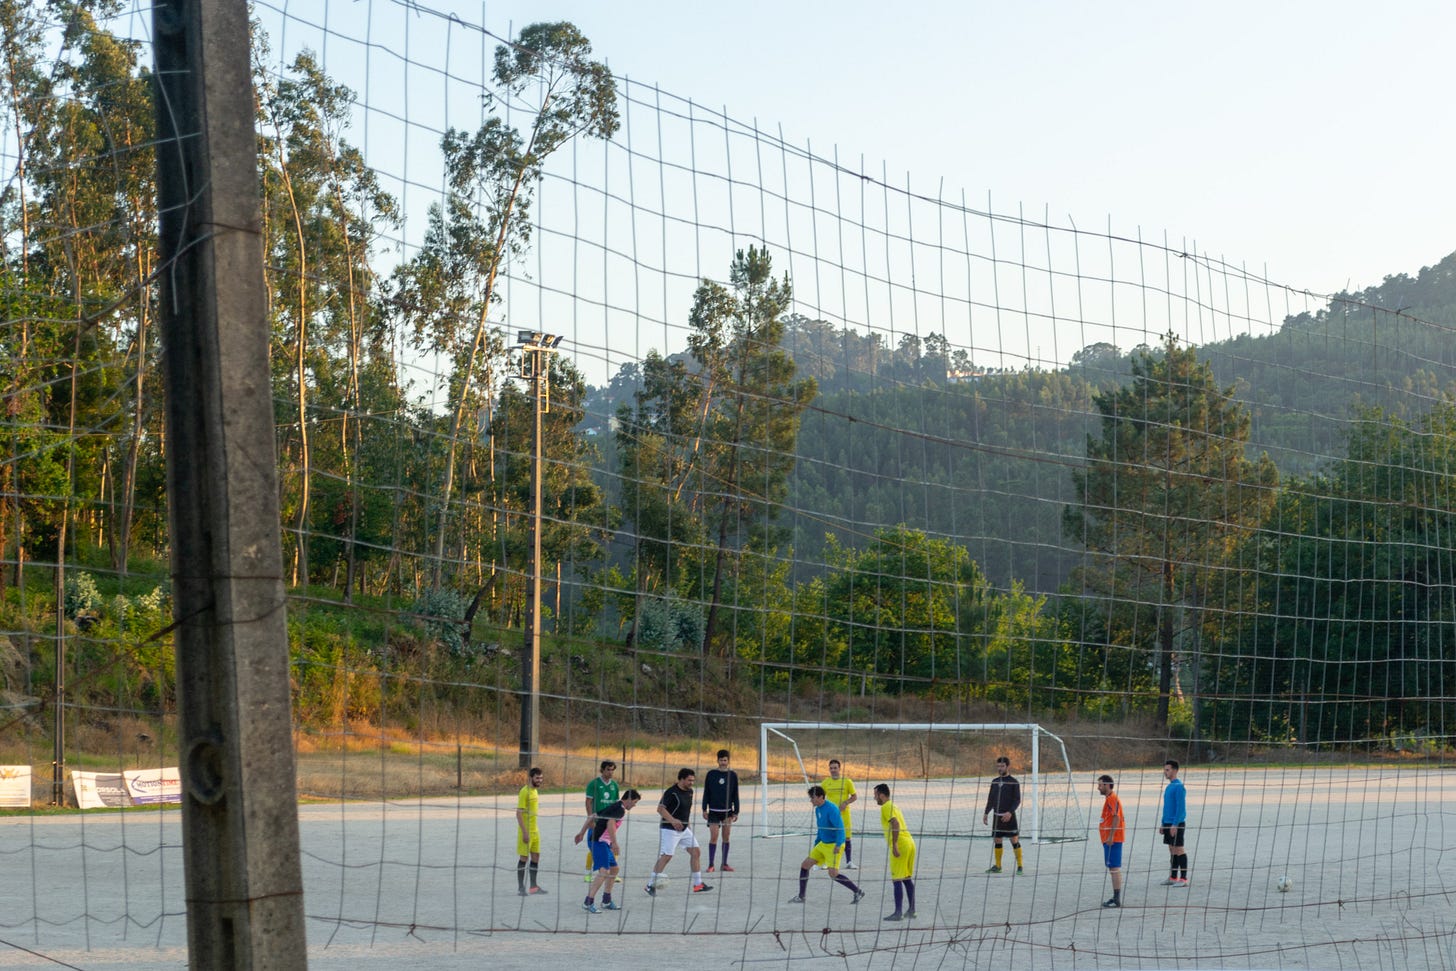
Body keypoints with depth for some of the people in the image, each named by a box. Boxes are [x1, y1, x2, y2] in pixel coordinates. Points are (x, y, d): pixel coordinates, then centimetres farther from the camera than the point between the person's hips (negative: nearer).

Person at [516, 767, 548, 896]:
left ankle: (533, 886, 18)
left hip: (535, 831, 8)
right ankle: (521, 888, 6)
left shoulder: (535, 790, 12)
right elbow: (518, 813, -19)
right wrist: (525, 832, -22)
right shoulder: (524, 792, -15)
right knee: (524, 858, -2)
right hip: (526, 831, -8)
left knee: (536, 857, 10)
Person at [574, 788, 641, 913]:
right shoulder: (621, 809, -10)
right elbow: (610, 823, -27)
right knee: (604, 871, -19)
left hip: (603, 843, 11)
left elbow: (591, 817, 21)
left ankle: (606, 901, 27)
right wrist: (614, 843, -30)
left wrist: (581, 832, 23)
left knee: (614, 869, 20)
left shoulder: (613, 807, 18)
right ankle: (588, 902, -24)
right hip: (599, 842, -11)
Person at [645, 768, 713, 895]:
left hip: (684, 829, 8)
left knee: (696, 852, 5)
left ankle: (697, 884, 14)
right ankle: (650, 885, -1)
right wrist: (672, 820, -34)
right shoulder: (671, 792, -17)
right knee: (666, 856, -11)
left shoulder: (689, 791, 9)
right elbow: (660, 808, -21)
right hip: (669, 830, -8)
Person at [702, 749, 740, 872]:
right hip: (714, 811, -2)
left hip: (727, 811, 2)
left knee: (726, 837, 4)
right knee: (713, 837, -6)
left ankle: (724, 864, 12)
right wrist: (704, 809, -1)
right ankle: (711, 865, -1)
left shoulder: (733, 775, 4)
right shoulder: (711, 774, 1)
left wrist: (736, 812, 4)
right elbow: (706, 793, 4)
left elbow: (735, 795, 7)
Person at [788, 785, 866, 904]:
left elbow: (840, 827, -24)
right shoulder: (817, 810, 10)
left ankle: (858, 892, -1)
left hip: (834, 846, -9)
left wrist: (838, 845, -30)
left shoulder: (831, 809, -19)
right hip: (822, 844, 9)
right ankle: (801, 897, 14)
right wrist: (815, 845, 24)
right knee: (805, 865, 5)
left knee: (833, 874, -16)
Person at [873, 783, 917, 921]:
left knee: (897, 880, -7)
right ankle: (911, 910, 17)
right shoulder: (894, 806, 22)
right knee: (907, 878, 14)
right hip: (909, 842, 9)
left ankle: (898, 913, -9)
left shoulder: (886, 807, -7)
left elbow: (895, 824, -20)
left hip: (900, 844, -9)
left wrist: (894, 845, -24)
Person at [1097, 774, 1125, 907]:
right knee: (1112, 868, 13)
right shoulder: (1108, 798, 18)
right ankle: (1116, 897, 17)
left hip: (1113, 839, -11)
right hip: (1109, 839, 11)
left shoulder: (1112, 799, -13)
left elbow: (1116, 818, -21)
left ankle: (1117, 898, -10)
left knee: (1114, 868, -10)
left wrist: (1111, 837, -24)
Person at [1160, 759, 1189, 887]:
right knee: (1172, 850, 11)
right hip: (1168, 823, 9)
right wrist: (1163, 823, 19)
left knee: (1179, 850, -6)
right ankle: (1173, 878, 15)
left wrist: (1175, 824, -21)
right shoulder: (1168, 787, 15)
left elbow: (1180, 807, -18)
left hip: (1177, 824, -9)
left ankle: (1183, 879, -3)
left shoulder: (1179, 786, -13)